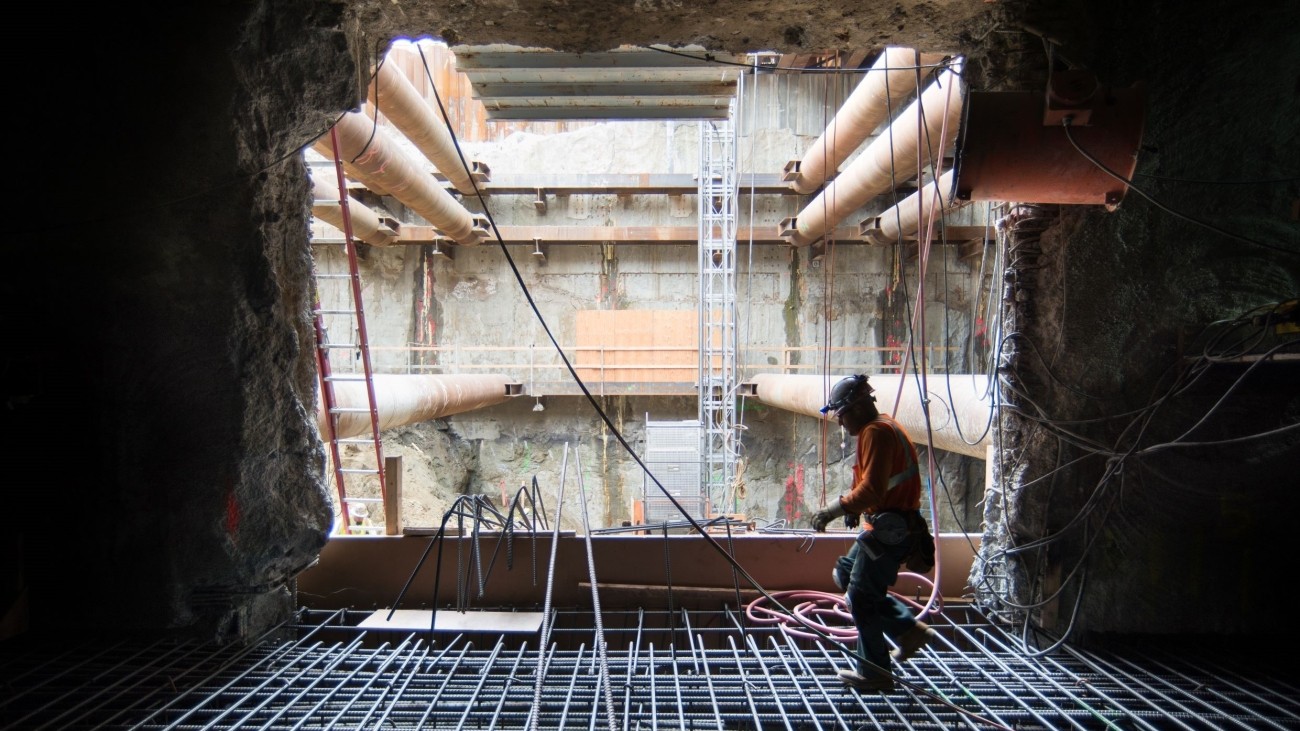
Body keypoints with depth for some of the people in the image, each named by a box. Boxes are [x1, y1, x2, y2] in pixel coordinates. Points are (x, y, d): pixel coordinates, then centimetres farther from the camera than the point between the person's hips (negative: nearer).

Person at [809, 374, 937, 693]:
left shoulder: (876, 432, -18)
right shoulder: (883, 427, 15)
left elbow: (871, 488, -27)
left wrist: (834, 510, -22)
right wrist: (854, 508, 9)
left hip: (889, 530, -11)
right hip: (888, 525, 11)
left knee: (862, 597, -2)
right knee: (846, 576, 19)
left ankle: (874, 672, 9)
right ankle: (909, 628, 20)